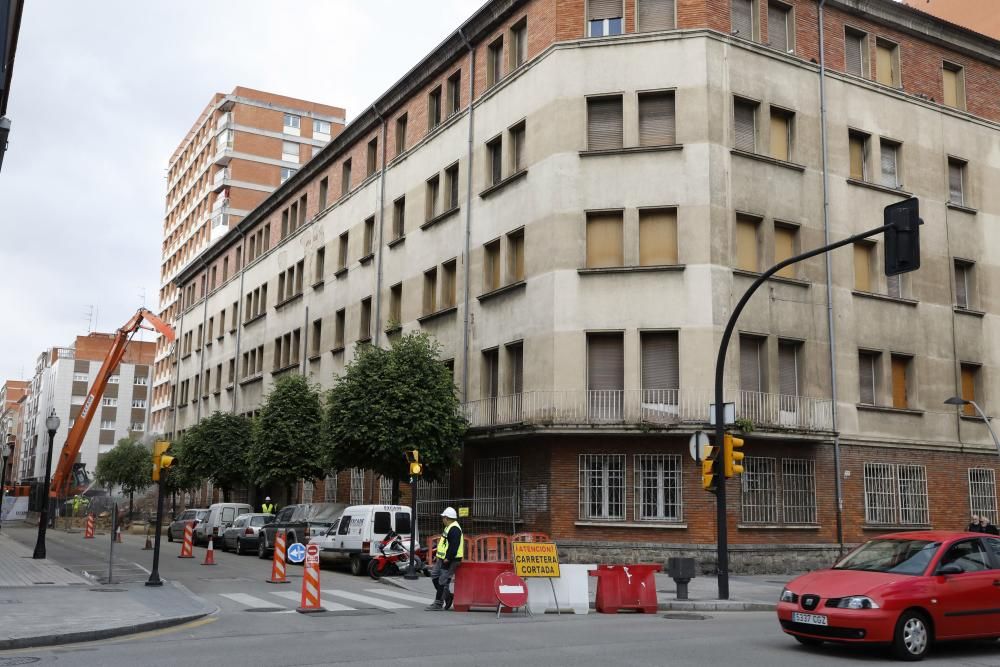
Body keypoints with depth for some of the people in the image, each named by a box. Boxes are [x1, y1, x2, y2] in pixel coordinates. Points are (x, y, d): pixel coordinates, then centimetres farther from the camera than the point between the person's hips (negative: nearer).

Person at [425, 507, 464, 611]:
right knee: (434, 576, 14)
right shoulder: (449, 528, 17)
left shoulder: (454, 529, -18)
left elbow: (454, 546, -26)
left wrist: (448, 559, -26)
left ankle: (438, 603, -2)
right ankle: (448, 596, 20)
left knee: (443, 582, -7)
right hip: (442, 559, 11)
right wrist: (437, 555, 22)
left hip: (450, 561, -11)